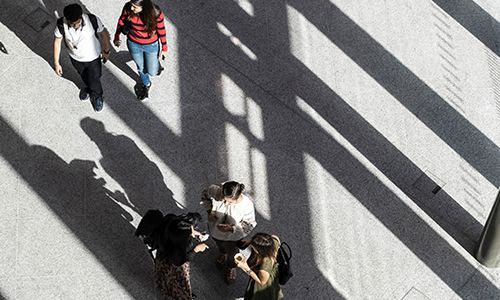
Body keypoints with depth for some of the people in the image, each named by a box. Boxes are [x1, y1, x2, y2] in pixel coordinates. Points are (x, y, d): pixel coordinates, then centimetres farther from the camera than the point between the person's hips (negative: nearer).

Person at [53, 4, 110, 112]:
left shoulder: (92, 20, -36)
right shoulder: (61, 25, -32)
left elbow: (103, 34, -16)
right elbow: (57, 42, -14)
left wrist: (106, 51, -2)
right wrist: (56, 63, -7)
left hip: (93, 58, -2)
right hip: (75, 58, 2)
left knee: (94, 81, 17)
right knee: (84, 76, 31)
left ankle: (97, 97, 51)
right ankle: (88, 87, 66)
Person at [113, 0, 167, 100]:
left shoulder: (156, 13, -31)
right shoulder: (128, 8, -26)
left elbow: (161, 30, -14)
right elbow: (121, 21, -5)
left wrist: (164, 48, -2)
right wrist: (116, 37, 9)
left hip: (151, 45, -2)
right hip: (134, 44, 2)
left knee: (152, 72, 13)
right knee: (141, 68, 24)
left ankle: (155, 64, 50)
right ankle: (146, 84, 55)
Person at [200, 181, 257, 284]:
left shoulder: (247, 205, -40)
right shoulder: (216, 191, -37)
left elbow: (249, 225, -22)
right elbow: (205, 195, -11)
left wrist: (231, 228, -36)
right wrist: (209, 211, -24)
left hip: (233, 236, -2)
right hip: (215, 229, 2)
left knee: (232, 254, 31)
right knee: (219, 245, 38)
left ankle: (231, 268, 66)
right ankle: (222, 254, 75)